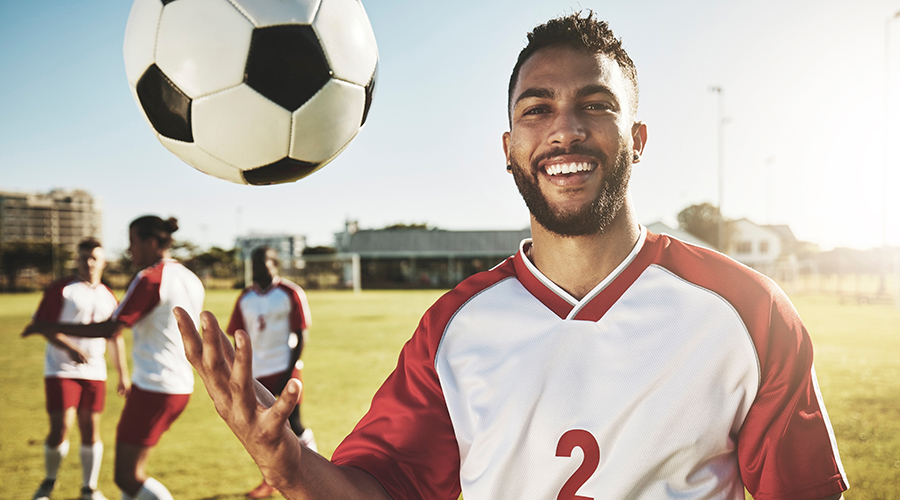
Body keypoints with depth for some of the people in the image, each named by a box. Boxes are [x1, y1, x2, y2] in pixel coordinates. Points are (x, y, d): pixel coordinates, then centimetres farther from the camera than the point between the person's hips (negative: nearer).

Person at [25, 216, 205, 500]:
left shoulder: (149, 278, -14)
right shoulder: (191, 279, 11)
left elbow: (110, 330, -18)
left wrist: (51, 327, -10)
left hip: (152, 388, -9)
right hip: (182, 388, 9)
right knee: (131, 468, 21)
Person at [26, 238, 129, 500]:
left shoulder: (108, 297, 12)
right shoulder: (61, 289, -3)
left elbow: (115, 337, 17)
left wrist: (123, 375, 15)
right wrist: (70, 348, -23)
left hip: (94, 372, 4)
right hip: (61, 370, -4)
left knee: (91, 430, 5)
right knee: (60, 430, -8)